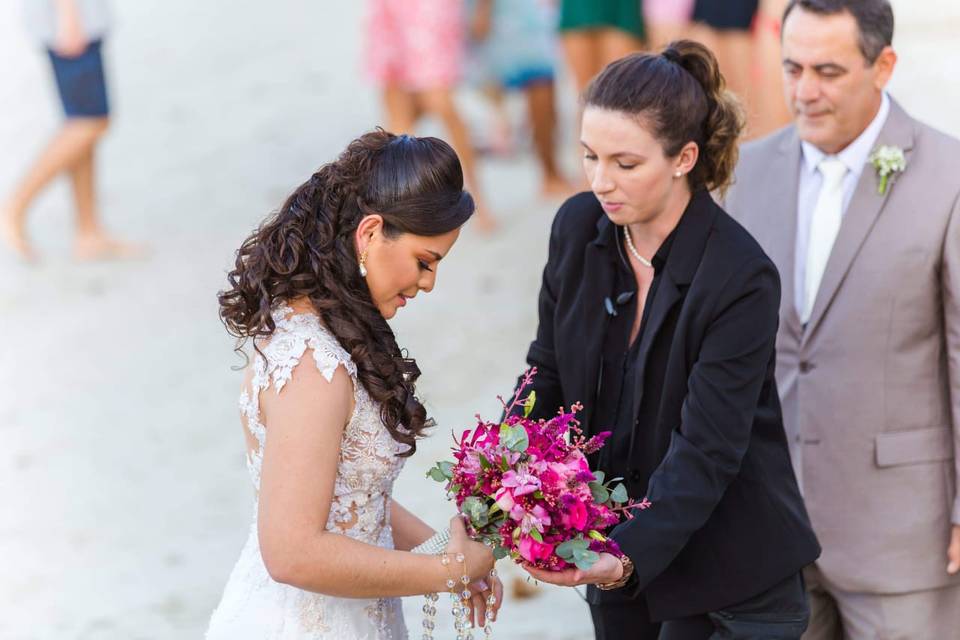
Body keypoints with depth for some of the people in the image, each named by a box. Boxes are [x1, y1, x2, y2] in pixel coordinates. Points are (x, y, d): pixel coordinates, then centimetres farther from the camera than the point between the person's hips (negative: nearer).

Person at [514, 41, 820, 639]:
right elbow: (547, 371, 5)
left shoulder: (742, 280, -23)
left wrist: (630, 556, -37)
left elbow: (707, 451, -25)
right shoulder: (578, 227, -5)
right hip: (615, 551, 5)